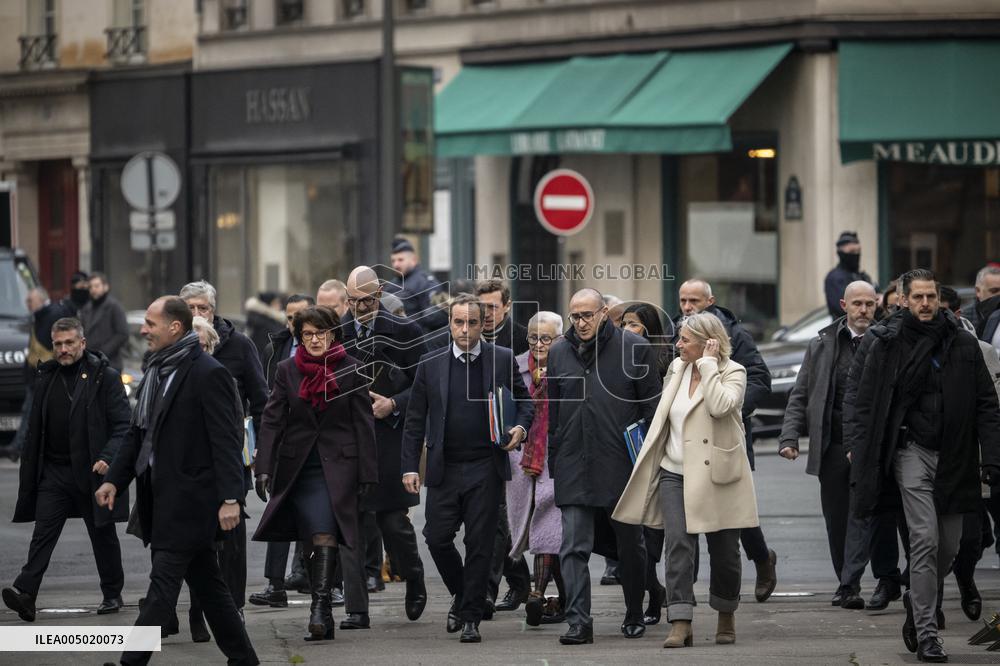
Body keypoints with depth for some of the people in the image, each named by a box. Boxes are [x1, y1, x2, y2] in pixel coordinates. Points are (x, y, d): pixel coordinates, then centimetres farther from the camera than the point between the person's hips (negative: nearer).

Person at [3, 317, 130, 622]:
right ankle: (25, 593, -18)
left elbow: (123, 425, -7)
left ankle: (112, 594, 23)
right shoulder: (46, 377, 9)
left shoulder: (105, 377, -5)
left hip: (91, 471, -3)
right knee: (43, 533, -8)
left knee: (102, 534, 9)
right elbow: (35, 430, 13)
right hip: (53, 469, 3)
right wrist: (29, 476, 10)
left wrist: (107, 458, -21)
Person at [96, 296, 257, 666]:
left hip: (189, 498, -9)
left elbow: (227, 440, -17)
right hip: (161, 494, 9)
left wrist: (230, 497, -22)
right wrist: (115, 479, 10)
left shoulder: (209, 374, -13)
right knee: (207, 584, 13)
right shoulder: (154, 371, 13)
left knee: (163, 583, -9)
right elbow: (137, 434, 19)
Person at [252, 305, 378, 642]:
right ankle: (322, 614, 8)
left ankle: (320, 609, -22)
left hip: (338, 467, -2)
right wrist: (264, 468, -7)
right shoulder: (288, 370, 6)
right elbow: (272, 421, 3)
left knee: (325, 535, -16)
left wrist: (367, 474, 0)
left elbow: (363, 424, 3)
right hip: (299, 468, 2)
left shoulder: (351, 370, 2)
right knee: (320, 536, -2)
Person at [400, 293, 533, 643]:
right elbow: (415, 420, 6)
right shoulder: (430, 363, 5)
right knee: (437, 538, -1)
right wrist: (410, 466, 0)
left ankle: (471, 616, 7)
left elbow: (524, 401, 13)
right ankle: (461, 595, 26)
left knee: (479, 545, -1)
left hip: (485, 469, -1)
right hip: (444, 469, 1)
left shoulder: (502, 359, 2)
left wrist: (520, 427, -9)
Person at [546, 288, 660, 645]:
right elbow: (551, 415, 14)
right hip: (574, 469, 2)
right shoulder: (559, 353, 8)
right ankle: (579, 623, -9)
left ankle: (634, 616, 26)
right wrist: (551, 464, 10)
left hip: (622, 467, -2)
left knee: (630, 546, 11)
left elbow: (652, 407, 1)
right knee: (574, 548, -7)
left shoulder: (634, 348, -2)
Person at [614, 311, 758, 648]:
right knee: (678, 544, -11)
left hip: (716, 475, -4)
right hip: (675, 472, 4)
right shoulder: (677, 368, 10)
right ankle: (681, 625, -16)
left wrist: (708, 364, -20)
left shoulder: (732, 372, -7)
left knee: (723, 551, 6)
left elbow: (720, 406, -28)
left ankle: (726, 617, 28)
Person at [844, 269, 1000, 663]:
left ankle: (917, 601, 33)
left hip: (952, 459, 3)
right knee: (925, 539, -12)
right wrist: (856, 445, -7)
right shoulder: (881, 342, 0)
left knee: (949, 546, 6)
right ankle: (926, 632, -8)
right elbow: (856, 394, 4)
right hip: (912, 450, -3)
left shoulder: (962, 346, 5)